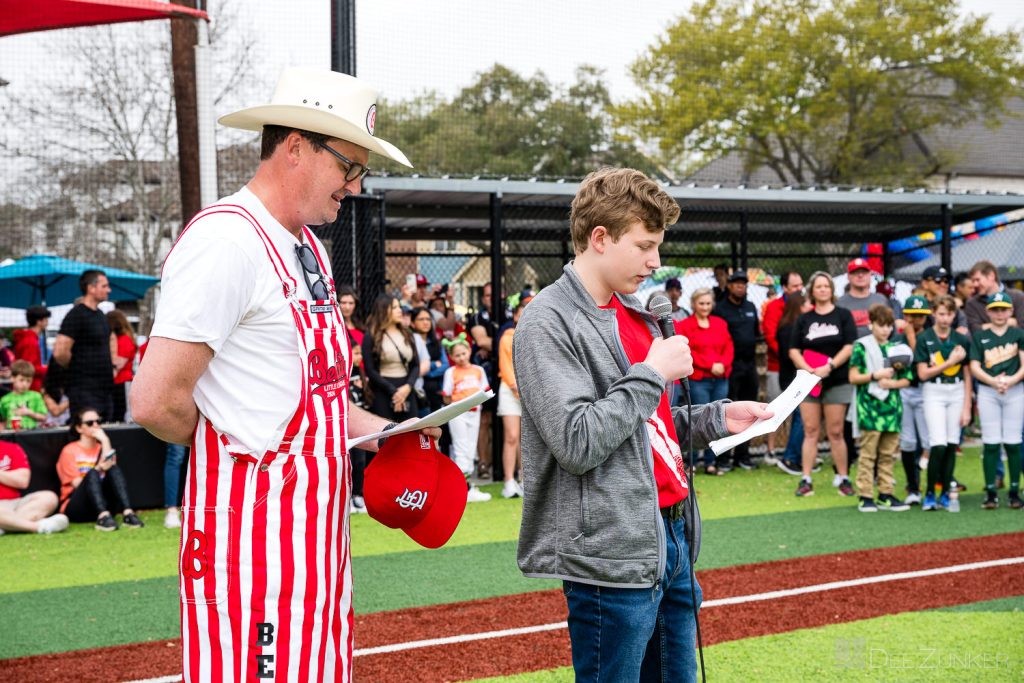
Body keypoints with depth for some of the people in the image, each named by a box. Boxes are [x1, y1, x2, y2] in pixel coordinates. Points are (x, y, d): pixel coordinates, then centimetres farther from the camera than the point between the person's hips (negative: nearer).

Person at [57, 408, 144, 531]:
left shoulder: (102, 448, 17)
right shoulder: (69, 451, 4)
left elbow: (111, 468, -6)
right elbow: (77, 484, -7)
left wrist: (105, 441, -5)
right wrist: (99, 469, -21)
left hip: (105, 505, 4)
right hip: (76, 509, -3)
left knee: (114, 470, -21)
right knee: (92, 474, -30)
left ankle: (127, 514, -42)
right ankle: (103, 517, -54)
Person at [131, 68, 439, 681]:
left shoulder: (309, 249, 17)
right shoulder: (226, 239, -15)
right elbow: (158, 403, -21)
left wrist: (385, 434, 13)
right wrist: (236, 449, -4)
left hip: (316, 533, 10)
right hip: (254, 532, -10)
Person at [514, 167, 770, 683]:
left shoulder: (632, 312, 15)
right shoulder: (548, 323, -12)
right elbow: (578, 443, -21)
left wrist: (715, 419, 10)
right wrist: (652, 373, -15)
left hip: (671, 537, 9)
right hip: (614, 554, -9)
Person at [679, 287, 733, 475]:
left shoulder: (720, 324, 16)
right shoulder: (685, 325, 1)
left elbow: (729, 347, 11)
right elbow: (688, 352, -7)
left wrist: (722, 364, -8)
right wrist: (710, 365, -13)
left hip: (721, 379, 5)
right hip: (698, 380, -5)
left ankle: (710, 462, 9)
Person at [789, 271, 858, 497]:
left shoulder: (843, 315, 4)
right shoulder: (804, 319, 10)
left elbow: (850, 347, -3)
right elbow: (793, 350, 5)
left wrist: (829, 366, -15)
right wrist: (808, 369, -12)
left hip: (837, 382, -2)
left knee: (835, 433, -1)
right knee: (810, 432, 0)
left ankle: (844, 479, 7)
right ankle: (805, 480, 1)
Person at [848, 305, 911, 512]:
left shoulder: (897, 349, 12)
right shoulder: (861, 347, 0)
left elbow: (906, 380, 11)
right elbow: (853, 377, -4)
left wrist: (892, 383, -8)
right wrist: (875, 375, -12)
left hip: (892, 406, 5)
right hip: (870, 407, -4)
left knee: (888, 454, 8)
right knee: (868, 453, -5)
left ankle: (886, 495, 14)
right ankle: (865, 496, -2)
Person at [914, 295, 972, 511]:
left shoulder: (962, 340, 6)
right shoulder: (924, 339, -2)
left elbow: (967, 377, 8)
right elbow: (923, 374, -7)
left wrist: (967, 407, 4)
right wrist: (951, 361, -10)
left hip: (957, 392, 3)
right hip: (934, 393, -3)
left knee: (951, 445, 2)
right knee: (938, 445, -13)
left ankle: (945, 494, 11)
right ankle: (929, 494, -2)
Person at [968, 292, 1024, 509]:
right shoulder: (979, 337, 9)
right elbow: (975, 367, 1)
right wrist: (994, 381, -15)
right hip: (987, 392, 0)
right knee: (990, 443, -2)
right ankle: (991, 493, 1)